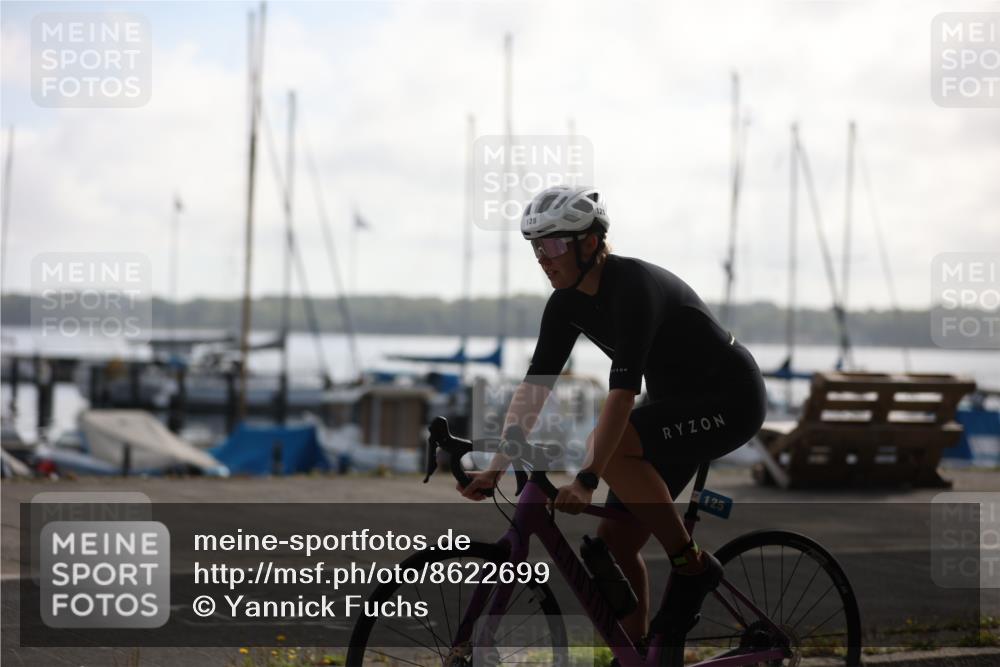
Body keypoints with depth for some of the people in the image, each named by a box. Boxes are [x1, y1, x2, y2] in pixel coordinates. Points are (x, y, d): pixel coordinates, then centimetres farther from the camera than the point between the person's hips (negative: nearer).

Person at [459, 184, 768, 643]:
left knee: (609, 448, -30)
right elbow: (534, 386, -2)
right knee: (614, 543, 0)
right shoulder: (566, 305, -2)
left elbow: (622, 390, -35)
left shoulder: (634, 286, -27)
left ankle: (692, 567, -16)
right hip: (676, 406, 8)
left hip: (731, 399, -8)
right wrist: (496, 469, -10)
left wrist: (586, 480, -41)